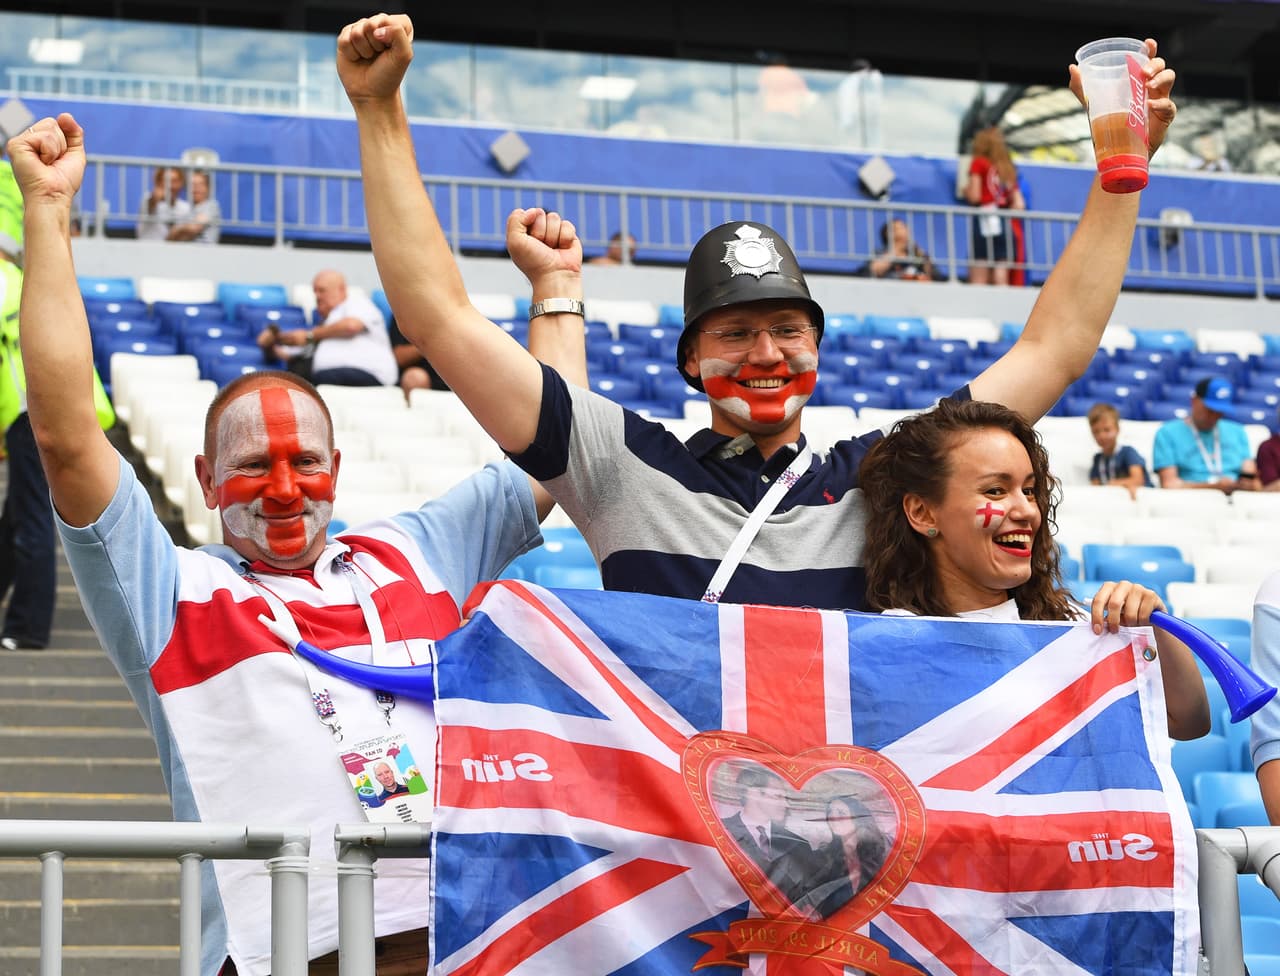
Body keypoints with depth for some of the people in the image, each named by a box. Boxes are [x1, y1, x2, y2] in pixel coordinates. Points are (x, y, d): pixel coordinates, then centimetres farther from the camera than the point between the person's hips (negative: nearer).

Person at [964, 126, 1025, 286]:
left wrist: (965, 191, 14)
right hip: (1004, 224, 5)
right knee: (1000, 280, 2)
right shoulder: (1008, 167, 17)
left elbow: (974, 196, -6)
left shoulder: (979, 163, 2)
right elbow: (1019, 204, 10)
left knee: (978, 280, -8)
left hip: (984, 220, -5)